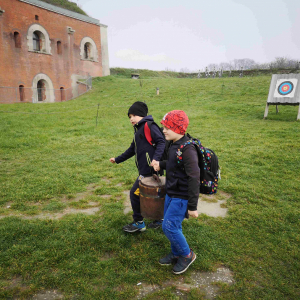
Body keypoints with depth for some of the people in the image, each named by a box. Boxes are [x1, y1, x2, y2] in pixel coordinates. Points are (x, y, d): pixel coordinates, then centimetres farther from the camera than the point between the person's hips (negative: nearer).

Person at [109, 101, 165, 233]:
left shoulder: (149, 126, -10)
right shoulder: (138, 130, 19)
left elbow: (161, 142, -20)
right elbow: (132, 149, 26)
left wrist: (155, 158, -33)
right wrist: (118, 159, 27)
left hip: (149, 169, -9)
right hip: (144, 169, 9)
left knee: (135, 193, -1)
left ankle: (138, 223, 15)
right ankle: (159, 219, 32)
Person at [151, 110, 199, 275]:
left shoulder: (187, 149, -25)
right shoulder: (174, 145, 3)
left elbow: (194, 178, -25)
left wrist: (192, 207, -21)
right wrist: (161, 165, 2)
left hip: (181, 197, -9)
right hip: (171, 193, 9)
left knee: (169, 226, -4)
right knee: (172, 225, 18)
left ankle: (187, 255, 20)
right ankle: (176, 254, 39)